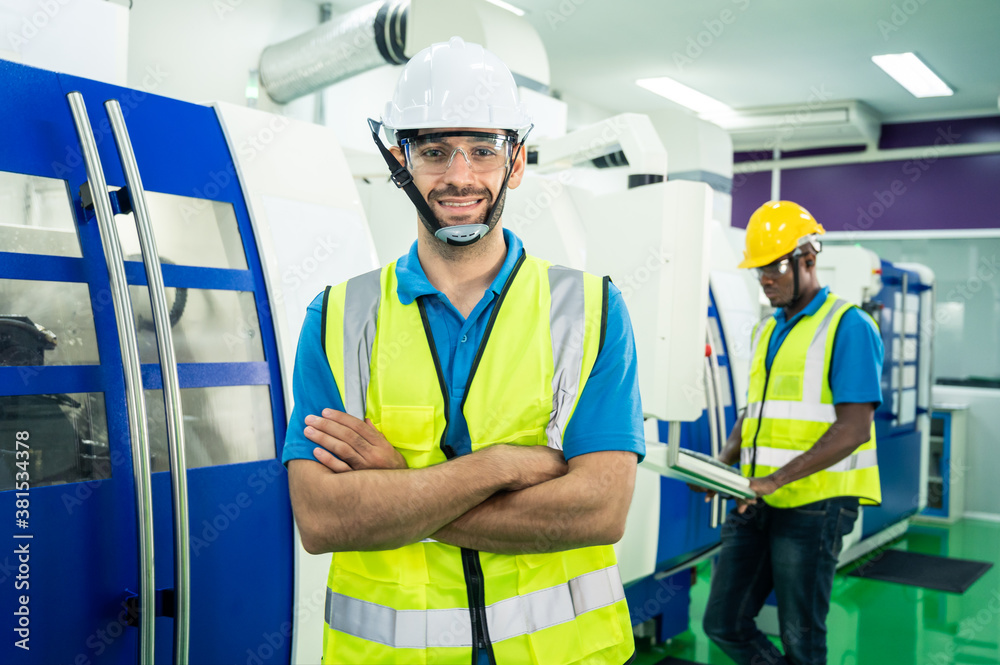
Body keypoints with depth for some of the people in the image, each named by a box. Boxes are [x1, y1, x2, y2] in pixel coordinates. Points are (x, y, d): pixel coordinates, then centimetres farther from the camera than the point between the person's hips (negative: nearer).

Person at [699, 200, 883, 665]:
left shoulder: (847, 326, -9)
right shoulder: (765, 331, 15)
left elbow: (854, 428, -16)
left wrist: (778, 478, -23)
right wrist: (723, 462, 4)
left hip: (814, 503, -7)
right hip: (758, 502, 7)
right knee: (724, 624, 9)